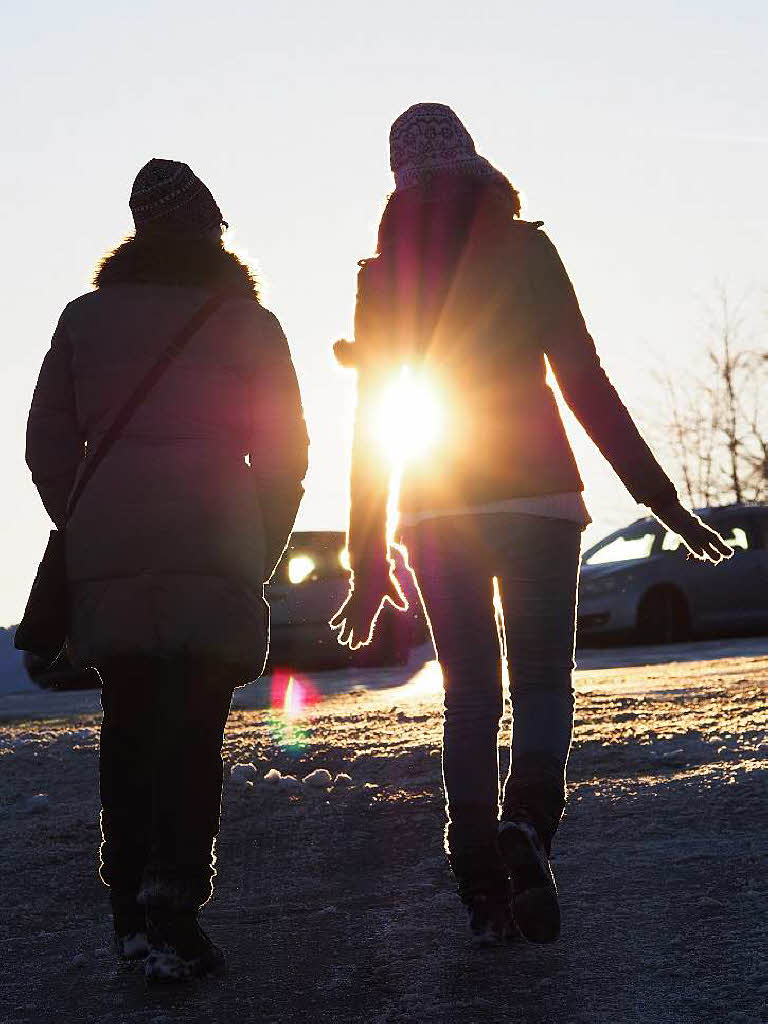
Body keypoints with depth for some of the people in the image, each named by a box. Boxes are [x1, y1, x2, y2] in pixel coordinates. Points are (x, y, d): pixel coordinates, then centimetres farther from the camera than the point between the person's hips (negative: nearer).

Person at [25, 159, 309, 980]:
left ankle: (130, 912, 11)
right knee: (191, 727, -5)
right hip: (213, 549, -3)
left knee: (128, 724, 10)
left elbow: (47, 445, 14)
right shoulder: (247, 322, 8)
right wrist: (261, 554, 14)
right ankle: (171, 909, -17)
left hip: (104, 549, 3)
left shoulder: (86, 317, 14)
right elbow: (284, 451, 7)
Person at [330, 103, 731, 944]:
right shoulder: (524, 250, -1)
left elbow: (371, 421, 5)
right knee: (542, 679, 4)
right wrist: (656, 493, -2)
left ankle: (483, 888, 1)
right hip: (535, 496, -2)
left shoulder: (381, 278, 6)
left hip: (436, 511, 2)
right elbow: (585, 382, -6)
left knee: (468, 691, 8)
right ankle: (528, 821, -24)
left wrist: (368, 560, 8)